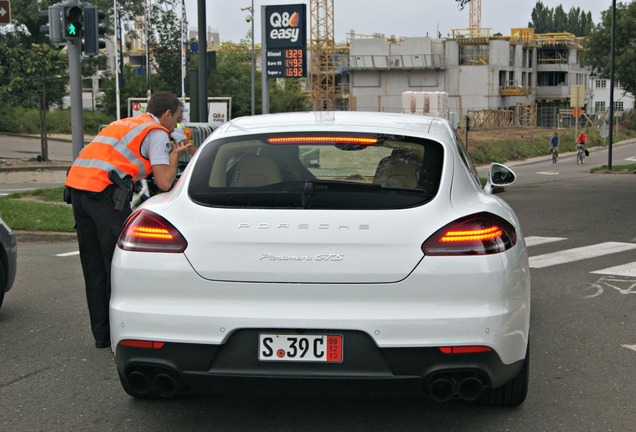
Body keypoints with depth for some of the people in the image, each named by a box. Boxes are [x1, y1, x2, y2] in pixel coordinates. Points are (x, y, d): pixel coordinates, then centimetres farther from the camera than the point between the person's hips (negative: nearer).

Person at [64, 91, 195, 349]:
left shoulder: (124, 124, 29)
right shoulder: (157, 132, 4)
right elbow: (164, 182, -4)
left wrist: (175, 152, 27)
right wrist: (175, 155, 14)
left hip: (76, 183, 8)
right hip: (104, 191, -8)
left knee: (94, 266, 13)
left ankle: (102, 334, 21)